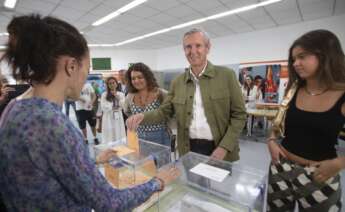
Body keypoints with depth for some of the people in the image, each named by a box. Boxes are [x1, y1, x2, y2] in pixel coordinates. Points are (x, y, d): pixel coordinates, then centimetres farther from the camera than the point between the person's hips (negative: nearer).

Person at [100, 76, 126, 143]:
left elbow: (123, 105, -5)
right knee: (109, 138, 1)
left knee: (120, 137, 5)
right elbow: (103, 107, -7)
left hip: (118, 118, 2)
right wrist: (113, 107, -5)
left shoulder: (121, 94, 7)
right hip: (108, 119, -2)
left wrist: (117, 96, -9)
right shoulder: (104, 95, -1)